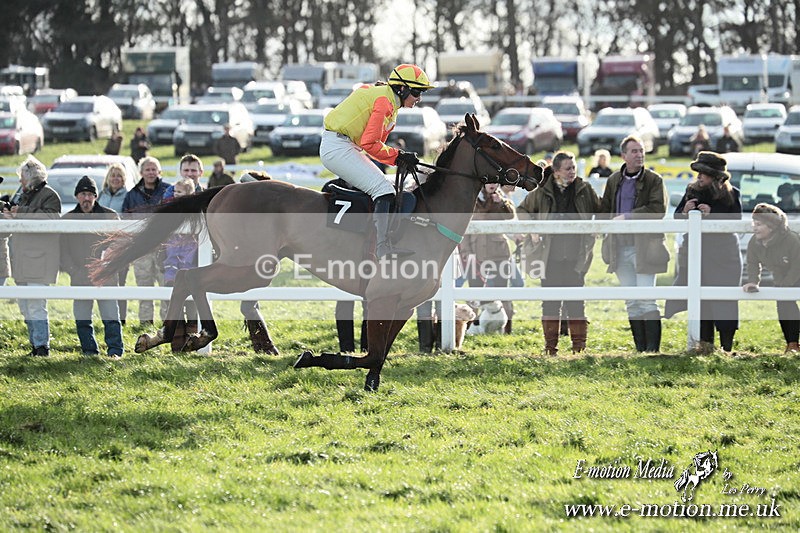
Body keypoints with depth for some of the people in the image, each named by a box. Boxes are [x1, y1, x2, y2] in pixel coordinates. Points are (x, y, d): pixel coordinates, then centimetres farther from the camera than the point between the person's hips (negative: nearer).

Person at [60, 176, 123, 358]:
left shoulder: (110, 216, 5)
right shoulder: (67, 220, 9)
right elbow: (62, 250, 7)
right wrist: (74, 271, -6)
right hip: (80, 279, 2)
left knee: (111, 316, -6)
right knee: (82, 319, 4)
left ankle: (114, 350, -3)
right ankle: (89, 350, 14)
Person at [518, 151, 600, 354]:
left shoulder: (584, 190, 4)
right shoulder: (542, 192, 2)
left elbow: (599, 212, 17)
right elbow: (522, 210, 16)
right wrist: (531, 230, 3)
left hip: (575, 258, 0)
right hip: (550, 257, 0)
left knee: (575, 302, 0)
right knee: (550, 302, 4)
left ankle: (579, 344, 4)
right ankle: (550, 345, 11)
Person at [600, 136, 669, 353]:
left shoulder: (654, 180, -2)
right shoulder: (614, 180, 13)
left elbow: (658, 209, -14)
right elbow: (604, 210, 22)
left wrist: (627, 217, -14)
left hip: (644, 246, -5)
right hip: (620, 247, 5)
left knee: (647, 301, -9)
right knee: (632, 302, 7)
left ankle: (653, 349, -8)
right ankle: (640, 349, 11)